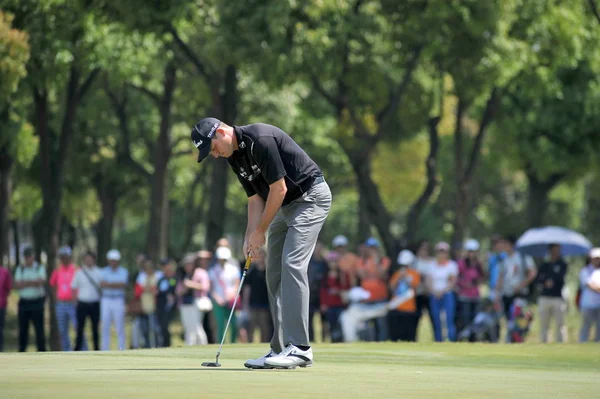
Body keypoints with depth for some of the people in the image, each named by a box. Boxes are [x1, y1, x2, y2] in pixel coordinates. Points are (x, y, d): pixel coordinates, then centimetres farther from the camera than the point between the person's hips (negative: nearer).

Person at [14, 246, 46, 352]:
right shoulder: (20, 269, 10)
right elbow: (17, 285, -2)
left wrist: (24, 283, -14)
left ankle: (41, 350, 0)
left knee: (39, 329, -3)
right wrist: (33, 283, -14)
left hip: (37, 302, -3)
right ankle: (21, 351, 11)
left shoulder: (40, 268, 2)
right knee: (23, 329, 5)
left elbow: (41, 282, -15)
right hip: (24, 302, 3)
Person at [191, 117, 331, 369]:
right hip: (286, 205, 10)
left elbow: (279, 189, -22)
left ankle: (299, 348, -22)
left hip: (310, 196, -10)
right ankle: (281, 349, 7)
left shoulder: (260, 140, -23)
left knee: (292, 265, -20)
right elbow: (255, 198, 10)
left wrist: (260, 231, -13)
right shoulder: (234, 156, 6)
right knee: (274, 274, 5)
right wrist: (250, 237, -3)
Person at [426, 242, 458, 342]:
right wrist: (434, 291, -7)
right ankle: (438, 341, 8)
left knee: (449, 319, -14)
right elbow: (429, 281, 10)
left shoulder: (451, 265, 2)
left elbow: (453, 282, -3)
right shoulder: (433, 265, 13)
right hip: (434, 295, 4)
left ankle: (452, 340, -16)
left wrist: (442, 291, -13)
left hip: (447, 294, -4)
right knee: (436, 321, 4)